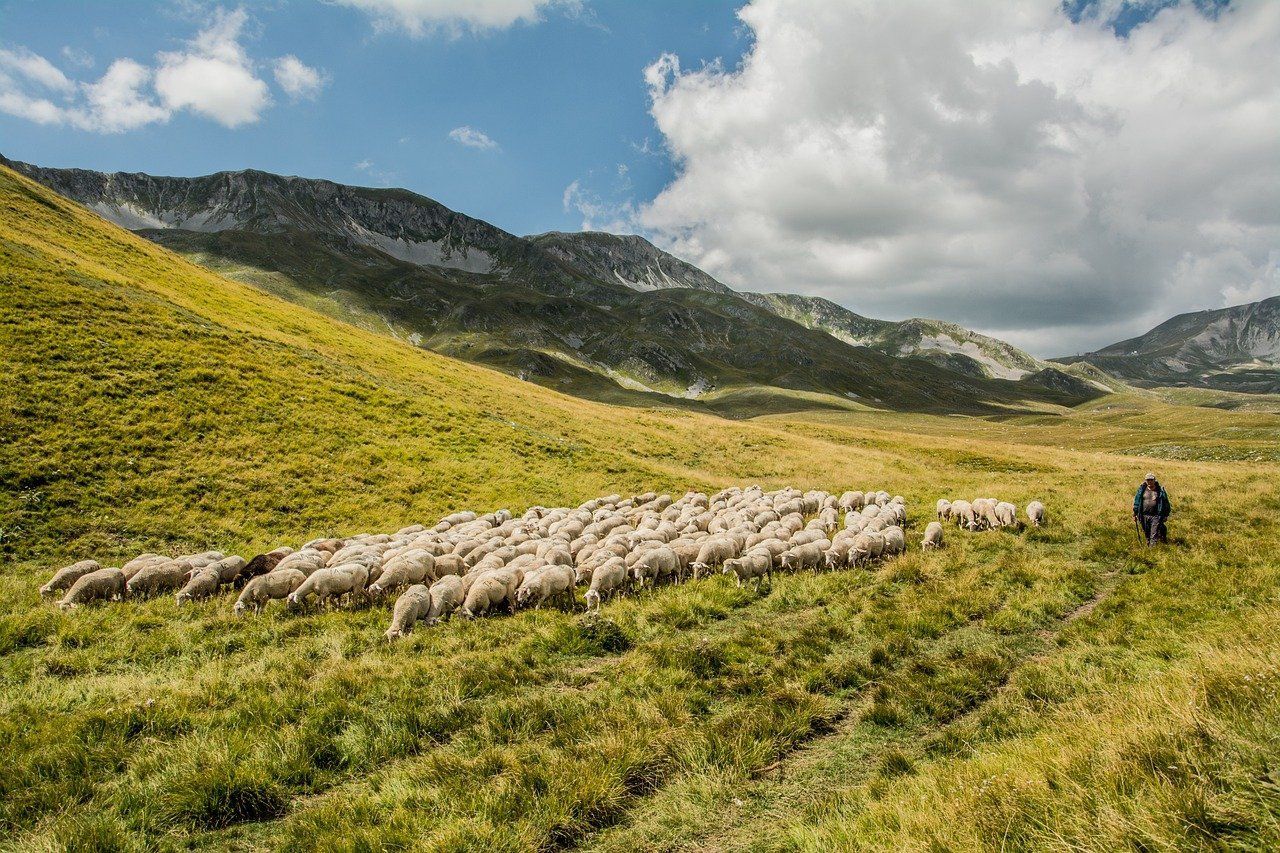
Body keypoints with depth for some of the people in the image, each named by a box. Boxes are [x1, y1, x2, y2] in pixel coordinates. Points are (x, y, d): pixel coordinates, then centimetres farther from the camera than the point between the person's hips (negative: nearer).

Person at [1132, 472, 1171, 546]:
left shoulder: (1160, 490, 1)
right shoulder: (1142, 490, 5)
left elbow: (1166, 503, 7)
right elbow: (1137, 502, 9)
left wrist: (1166, 515, 6)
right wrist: (1135, 514, 7)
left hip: (1156, 516, -2)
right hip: (1144, 516, 2)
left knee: (1154, 535, -7)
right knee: (1147, 534, 11)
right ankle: (1148, 545, 25)